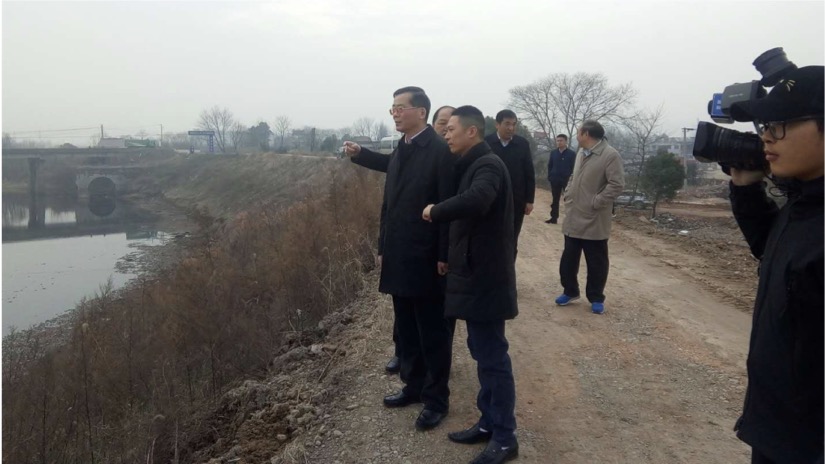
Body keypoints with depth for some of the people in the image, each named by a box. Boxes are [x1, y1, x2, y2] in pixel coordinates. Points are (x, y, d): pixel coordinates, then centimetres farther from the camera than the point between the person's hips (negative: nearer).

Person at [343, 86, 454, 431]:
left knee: (433, 333, 5)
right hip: (399, 258, 8)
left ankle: (437, 399, 18)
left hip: (426, 260, -7)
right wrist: (383, 248, 16)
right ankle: (413, 386, 32)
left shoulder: (440, 150, -12)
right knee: (406, 331, 17)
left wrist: (444, 256, -16)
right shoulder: (400, 150, 11)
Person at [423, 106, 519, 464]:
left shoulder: (488, 165, -18)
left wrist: (435, 211, -24)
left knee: (493, 357, 0)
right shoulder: (473, 165, 14)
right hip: (475, 274, 10)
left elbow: (476, 201, -36)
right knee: (482, 352, 17)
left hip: (486, 277, -10)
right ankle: (489, 423, 30)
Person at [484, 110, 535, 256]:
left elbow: (530, 174, 4)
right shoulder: (486, 142, -5)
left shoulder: (523, 144, 1)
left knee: (511, 242, 9)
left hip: (516, 202, 2)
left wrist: (529, 200, 0)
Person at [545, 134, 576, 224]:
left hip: (567, 180, -3)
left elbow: (574, 168, -4)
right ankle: (554, 218, 14)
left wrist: (570, 178, -12)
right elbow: (549, 166, 11)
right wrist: (550, 177, 1)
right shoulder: (553, 153, 7)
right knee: (555, 200, 9)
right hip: (555, 180, 4)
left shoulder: (572, 153, -3)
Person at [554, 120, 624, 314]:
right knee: (568, 258, 14)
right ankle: (570, 291, 30)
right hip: (573, 218, 7)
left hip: (594, 220, -7)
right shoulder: (581, 153, 13)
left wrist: (595, 203, -18)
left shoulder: (610, 155, -13)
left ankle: (596, 298, 20)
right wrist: (568, 196, 10)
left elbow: (617, 185, -19)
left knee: (596, 262, 6)